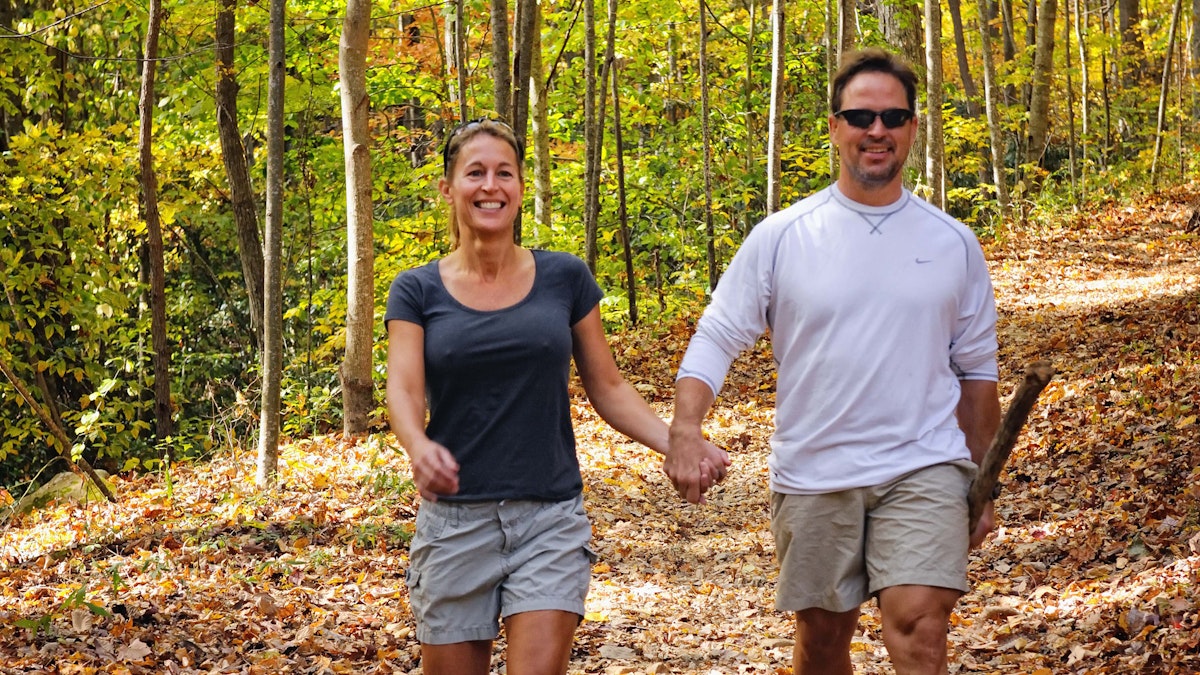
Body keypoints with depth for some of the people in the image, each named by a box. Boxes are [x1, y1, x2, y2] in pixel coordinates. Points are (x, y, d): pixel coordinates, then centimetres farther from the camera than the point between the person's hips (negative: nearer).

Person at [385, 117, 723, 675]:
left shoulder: (564, 279, 4)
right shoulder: (417, 292, 2)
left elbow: (607, 387, 8)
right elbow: (403, 390, -12)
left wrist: (676, 443, -8)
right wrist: (419, 448, -34)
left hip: (550, 522, 0)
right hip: (454, 519, 0)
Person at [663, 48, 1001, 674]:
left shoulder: (954, 244, 4)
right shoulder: (779, 237, -1)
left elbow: (976, 370, 12)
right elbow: (716, 338, 0)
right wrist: (684, 428, -17)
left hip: (923, 470, -1)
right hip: (812, 476, 1)